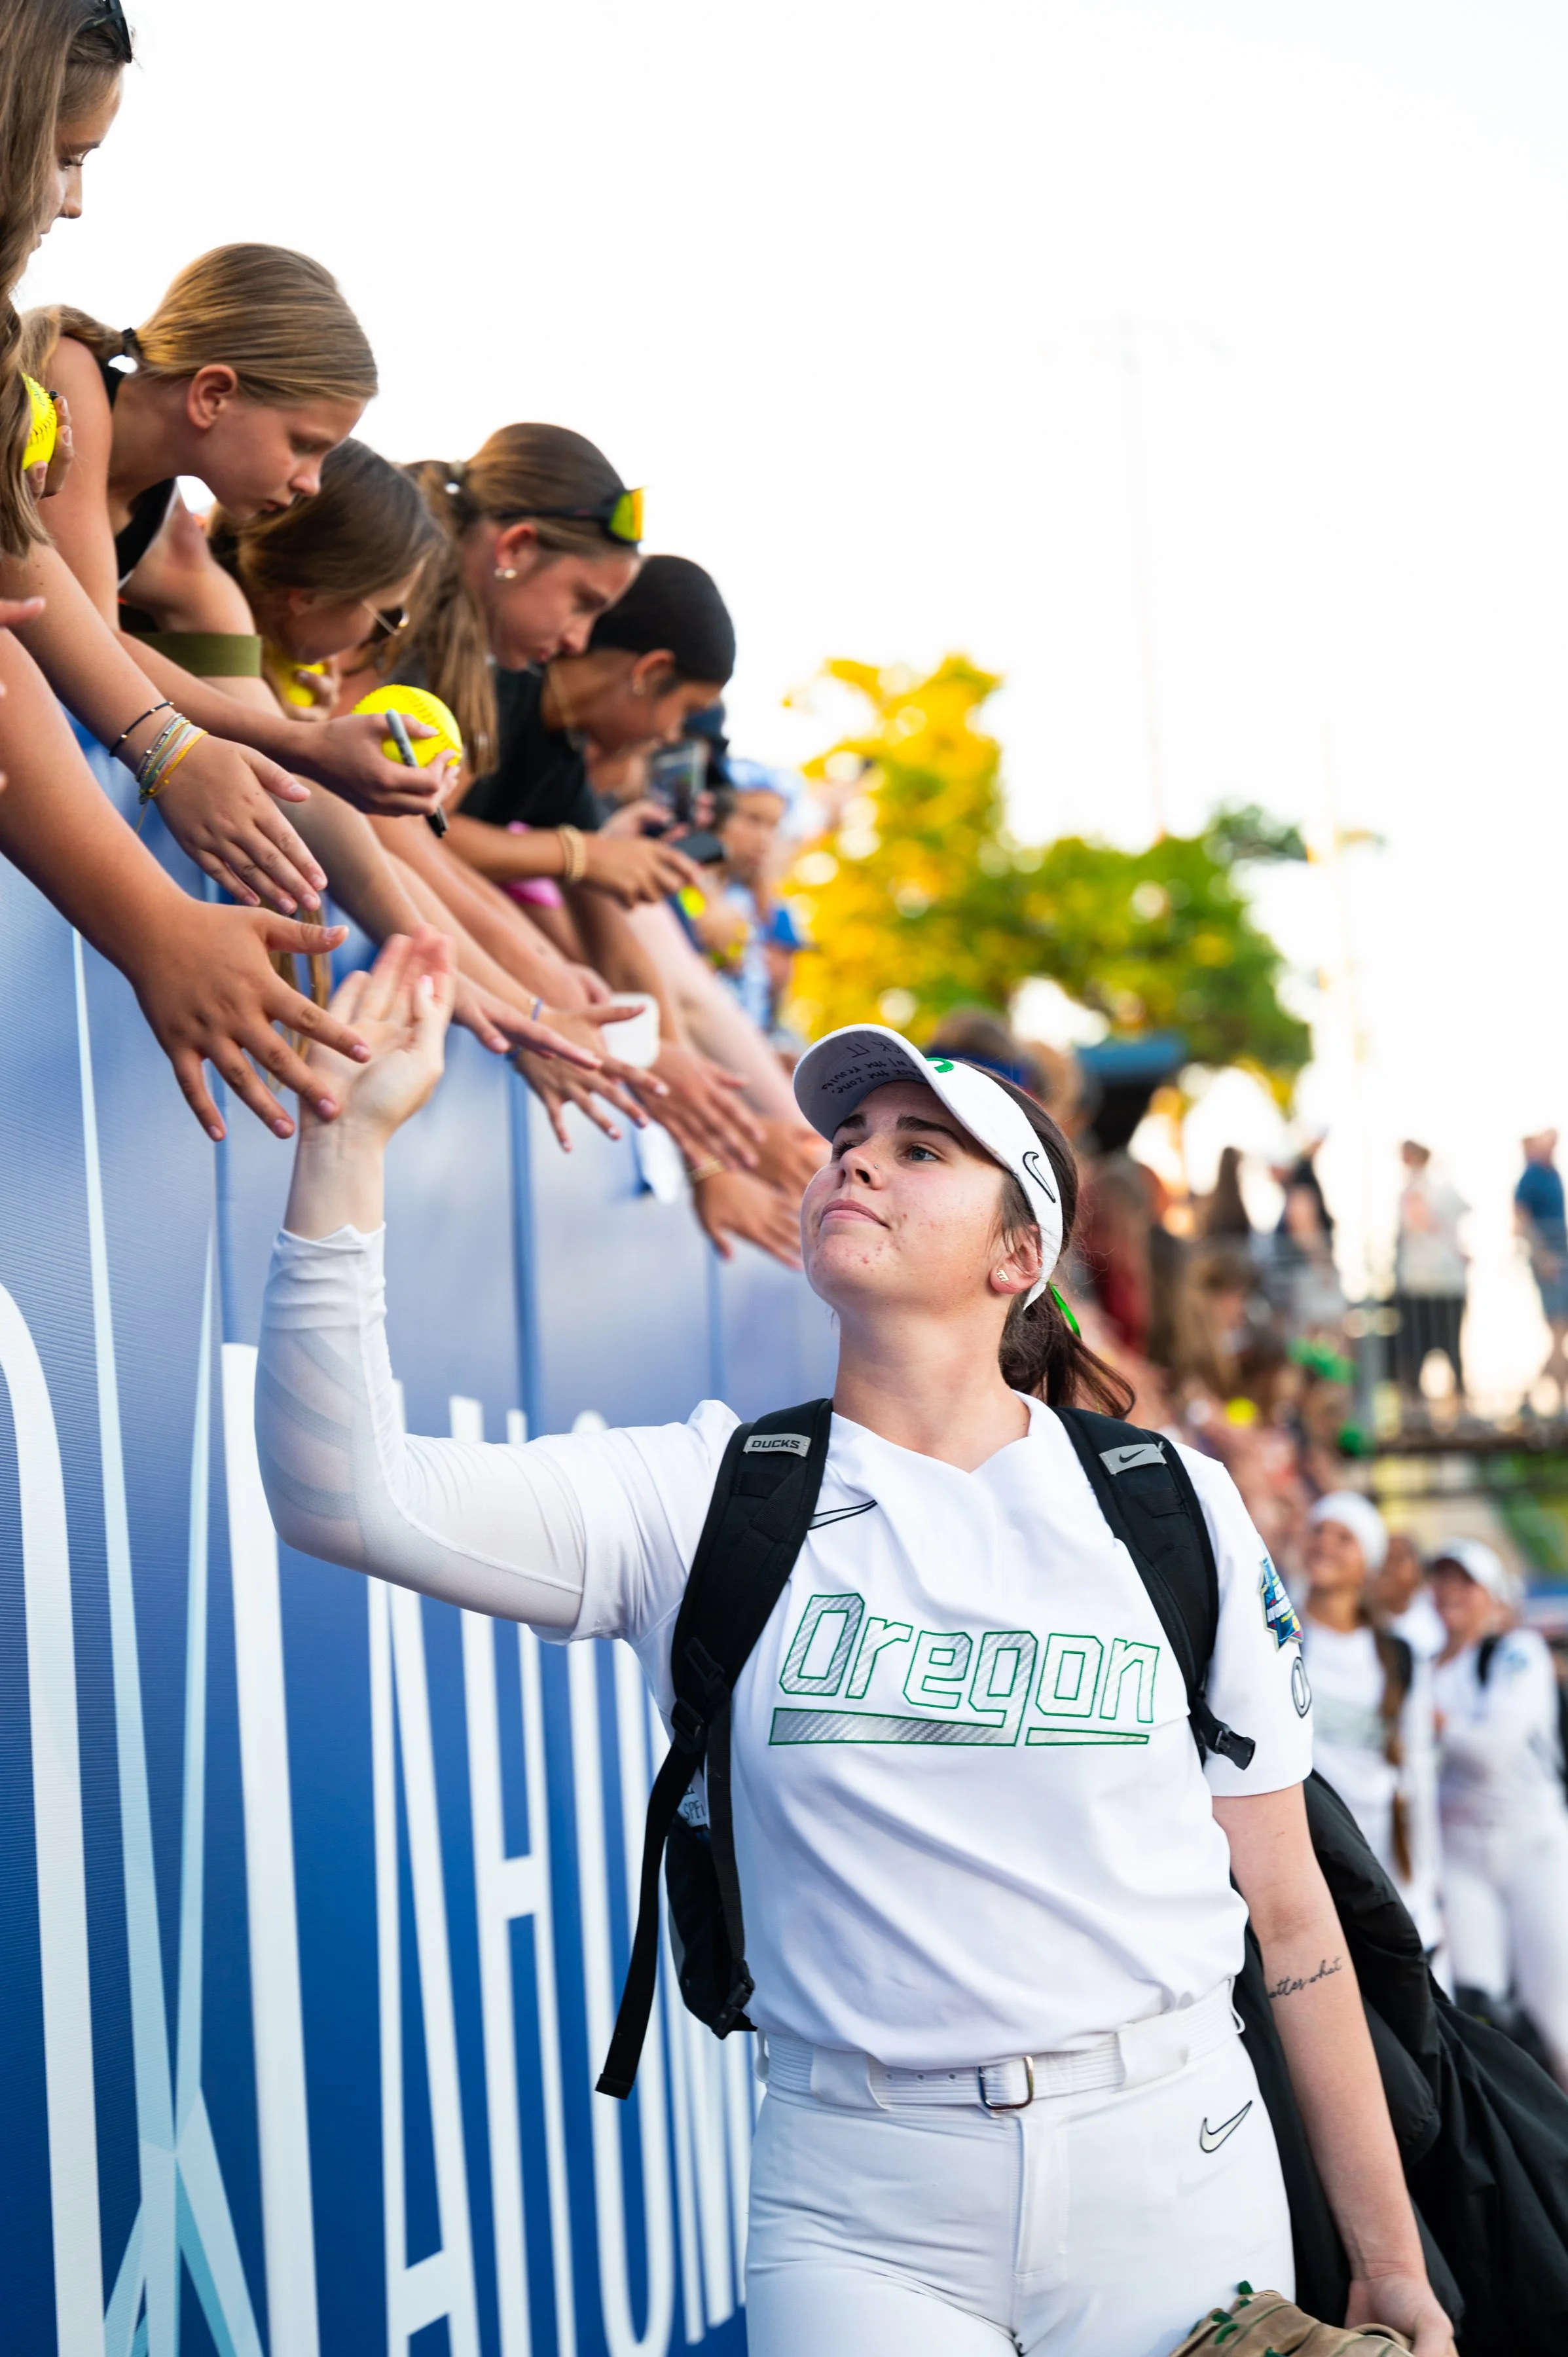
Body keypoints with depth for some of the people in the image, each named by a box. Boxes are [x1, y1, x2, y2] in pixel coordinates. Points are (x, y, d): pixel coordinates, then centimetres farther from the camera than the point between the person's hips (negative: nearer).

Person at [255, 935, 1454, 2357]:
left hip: (1174, 2182, 1)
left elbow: (1286, 1910, 6)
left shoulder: (1174, 1509, 3)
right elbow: (344, 1496, -14)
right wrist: (352, 1134, -20)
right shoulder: (704, 1499, 0)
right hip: (858, 2216, -1)